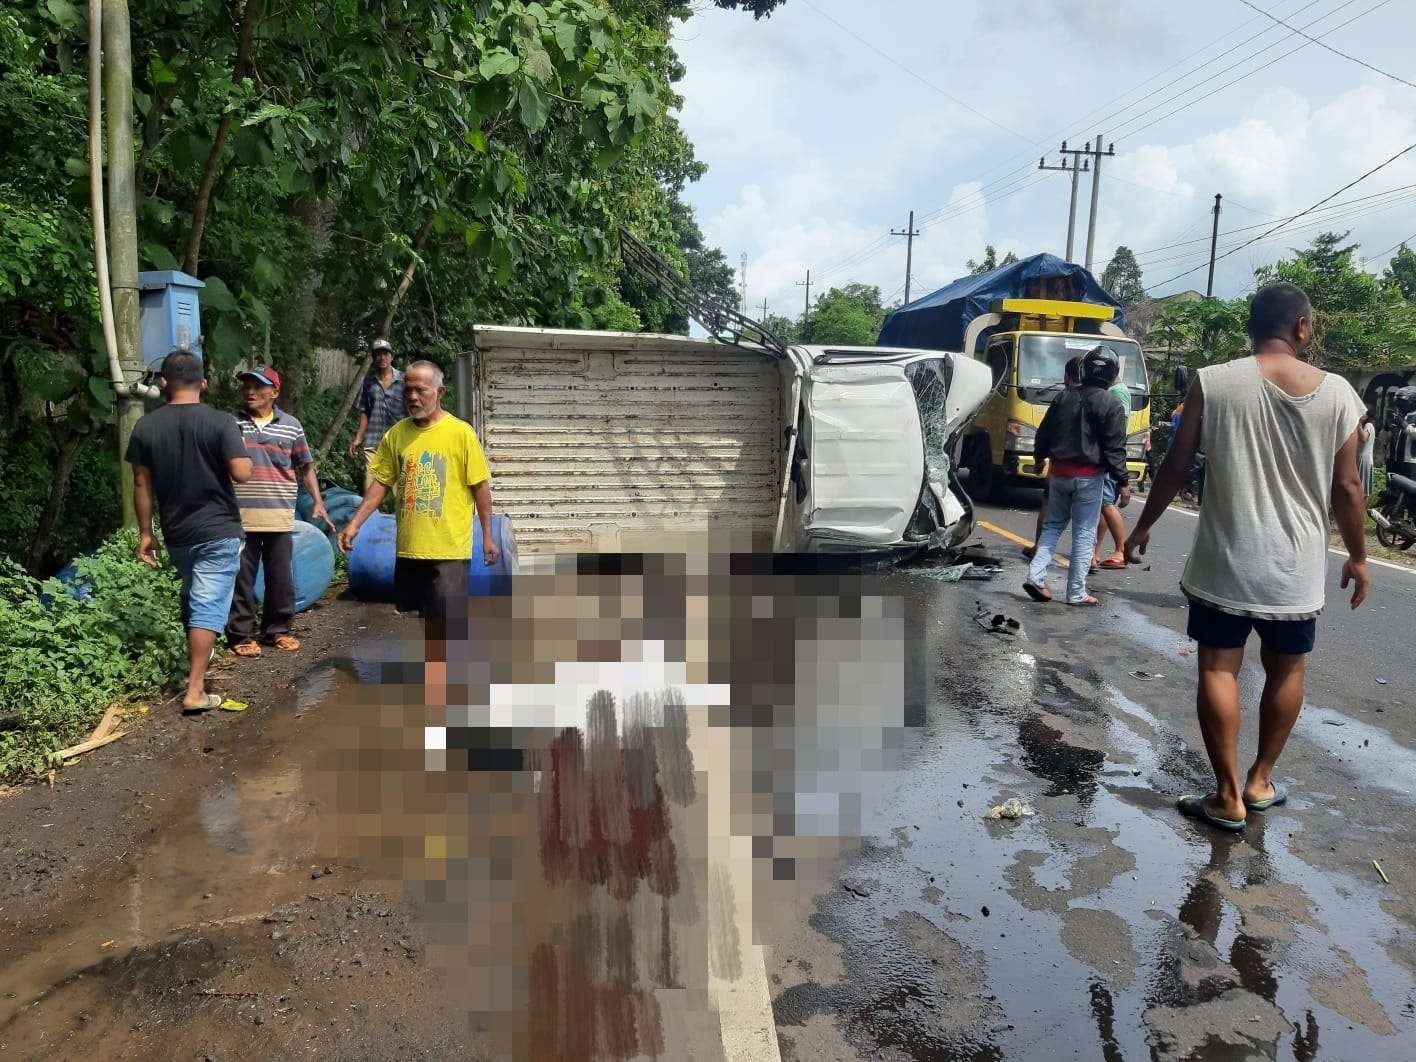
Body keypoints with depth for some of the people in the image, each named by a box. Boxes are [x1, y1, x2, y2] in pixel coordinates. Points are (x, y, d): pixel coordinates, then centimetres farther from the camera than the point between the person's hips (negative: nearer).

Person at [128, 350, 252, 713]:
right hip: (218, 531, -4)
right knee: (208, 607, -4)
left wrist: (145, 533, 10)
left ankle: (197, 655, 46)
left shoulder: (145, 427, -1)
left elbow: (142, 485, 2)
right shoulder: (220, 422, -12)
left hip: (176, 533, 4)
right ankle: (195, 690, -7)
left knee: (192, 597, 26)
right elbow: (242, 474, -19)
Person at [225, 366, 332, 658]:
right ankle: (240, 634, 14)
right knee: (241, 578, 4)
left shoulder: (291, 426, 6)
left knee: (281, 578, 9)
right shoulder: (231, 424, 2)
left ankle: (277, 630, 23)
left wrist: (318, 501, 2)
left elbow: (305, 467, 12)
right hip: (240, 517, -1)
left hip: (280, 517, 2)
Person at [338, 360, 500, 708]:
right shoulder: (396, 434, 3)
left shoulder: (461, 432, -8)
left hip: (448, 547, -4)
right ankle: (431, 675, 35)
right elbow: (381, 483, 8)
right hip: (408, 546, 5)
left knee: (447, 621, 0)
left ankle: (444, 683, 12)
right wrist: (355, 523, -1)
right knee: (426, 616, 18)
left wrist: (488, 536, -4)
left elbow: (480, 486, -4)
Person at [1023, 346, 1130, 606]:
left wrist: (1039, 457, 30)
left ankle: (1036, 576, 3)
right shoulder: (1111, 404, -9)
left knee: (1053, 524, 16)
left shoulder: (1064, 398, 5)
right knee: (1084, 533, 3)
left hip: (1059, 472, 4)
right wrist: (1123, 482, -7)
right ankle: (1076, 592, 6)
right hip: (1089, 476, -4)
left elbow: (1044, 433, 13)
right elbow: (1115, 448, -12)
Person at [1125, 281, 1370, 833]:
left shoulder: (1213, 383, -8)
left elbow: (1175, 467, -3)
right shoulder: (1337, 392, -3)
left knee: (1219, 670, 6)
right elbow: (1347, 486, 2)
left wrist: (1143, 526, 10)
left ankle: (1228, 798, 10)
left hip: (1225, 560, -2)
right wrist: (1357, 557, 15)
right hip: (1297, 565, 2)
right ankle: (1260, 781, 31)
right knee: (1287, 671, 19)